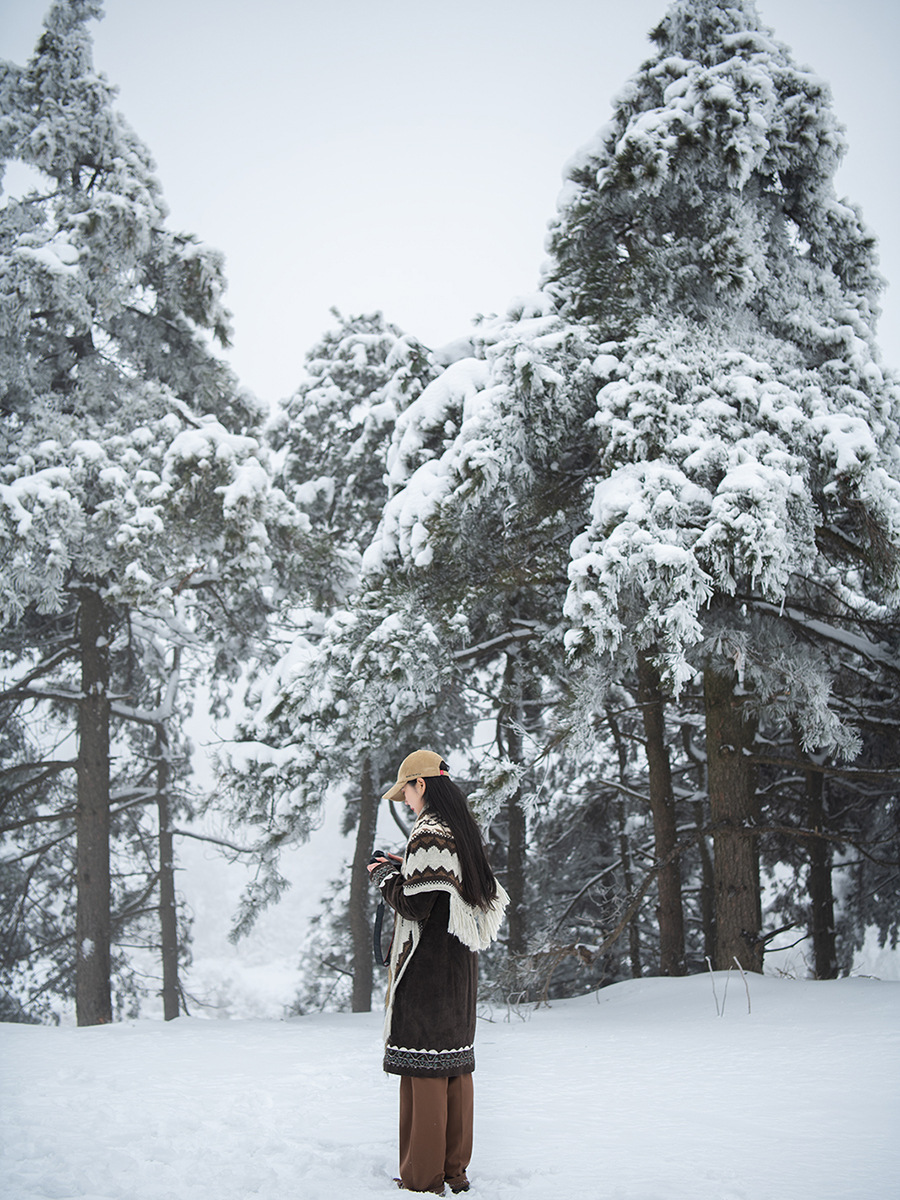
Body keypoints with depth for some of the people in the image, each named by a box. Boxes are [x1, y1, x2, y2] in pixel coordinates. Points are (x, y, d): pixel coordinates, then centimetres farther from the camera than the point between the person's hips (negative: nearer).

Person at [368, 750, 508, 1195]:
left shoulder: (428, 833, -16)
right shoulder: (465, 831, 12)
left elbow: (415, 905, -19)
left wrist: (385, 876, -2)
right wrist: (402, 870, 16)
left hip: (427, 967, -9)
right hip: (461, 963, 9)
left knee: (424, 1070, -3)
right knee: (455, 1064, 12)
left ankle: (423, 1178, 2)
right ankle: (455, 1171, 19)